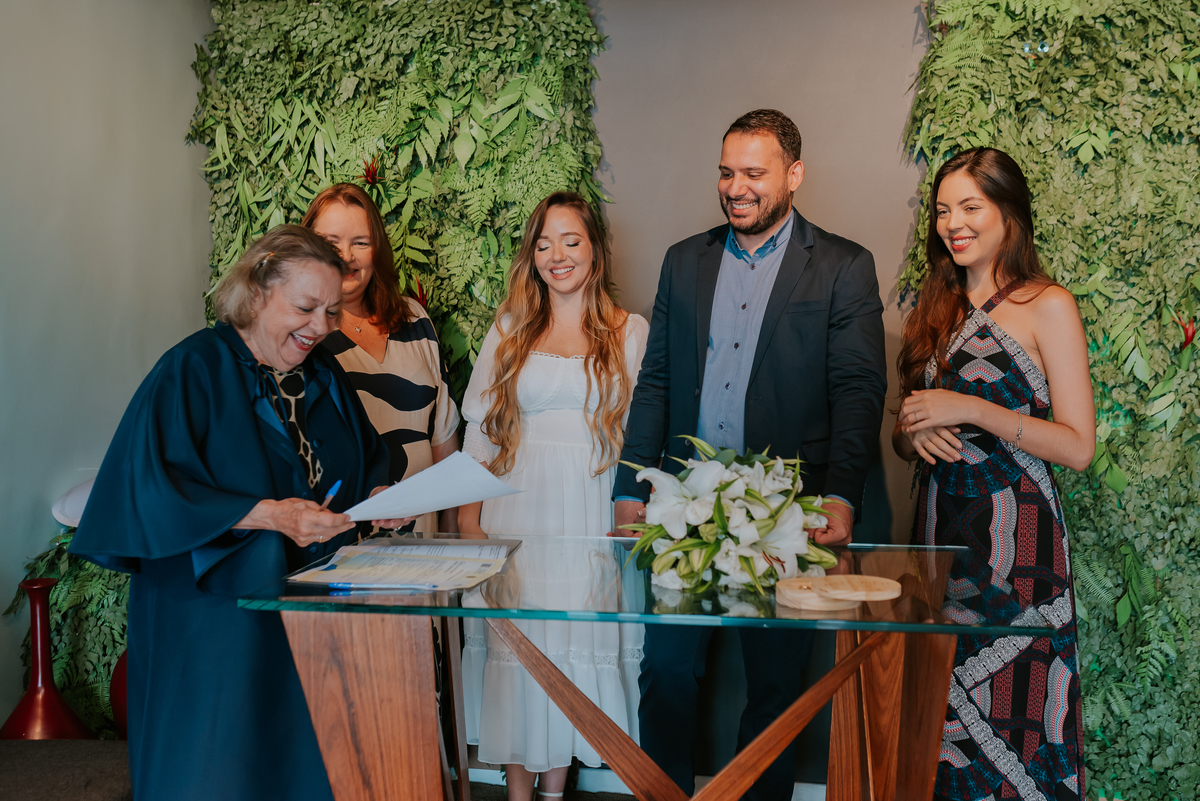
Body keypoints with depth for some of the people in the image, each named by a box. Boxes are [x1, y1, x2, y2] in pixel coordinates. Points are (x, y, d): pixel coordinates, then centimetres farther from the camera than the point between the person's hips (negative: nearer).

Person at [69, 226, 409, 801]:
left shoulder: (323, 376, 9)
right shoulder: (194, 370, -11)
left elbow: (367, 459, 18)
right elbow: (152, 488, -19)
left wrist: (380, 495, -6)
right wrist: (268, 515, -27)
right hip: (215, 620, -6)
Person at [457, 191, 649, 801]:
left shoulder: (630, 333, 5)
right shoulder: (509, 329, 8)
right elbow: (479, 426, 6)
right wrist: (468, 519, 0)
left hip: (590, 510, -1)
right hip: (515, 509, 1)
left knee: (577, 640, 4)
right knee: (516, 642, 2)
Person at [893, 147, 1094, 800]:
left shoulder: (1047, 306, -3)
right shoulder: (936, 311, 14)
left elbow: (1078, 448, -9)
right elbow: (903, 440, 18)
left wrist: (973, 411, -17)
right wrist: (912, 430, -5)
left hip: (1014, 533, -5)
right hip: (940, 526, 5)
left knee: (1008, 716, -2)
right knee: (943, 712, 9)